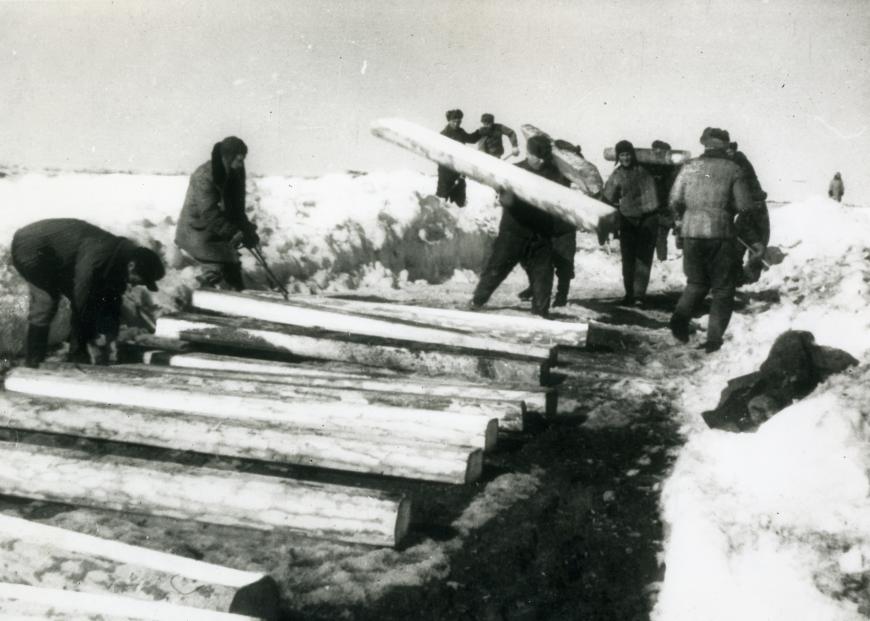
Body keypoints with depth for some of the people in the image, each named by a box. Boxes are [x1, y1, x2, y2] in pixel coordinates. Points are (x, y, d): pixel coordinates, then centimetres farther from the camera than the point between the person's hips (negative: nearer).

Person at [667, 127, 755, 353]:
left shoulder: (689, 167, 5)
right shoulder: (733, 169, -2)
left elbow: (674, 201, 3)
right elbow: (745, 205, -5)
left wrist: (679, 220, 21)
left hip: (691, 233, 3)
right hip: (721, 233, -3)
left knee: (696, 282, 20)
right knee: (723, 290, 7)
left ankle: (681, 316, -5)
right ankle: (714, 339, 1)